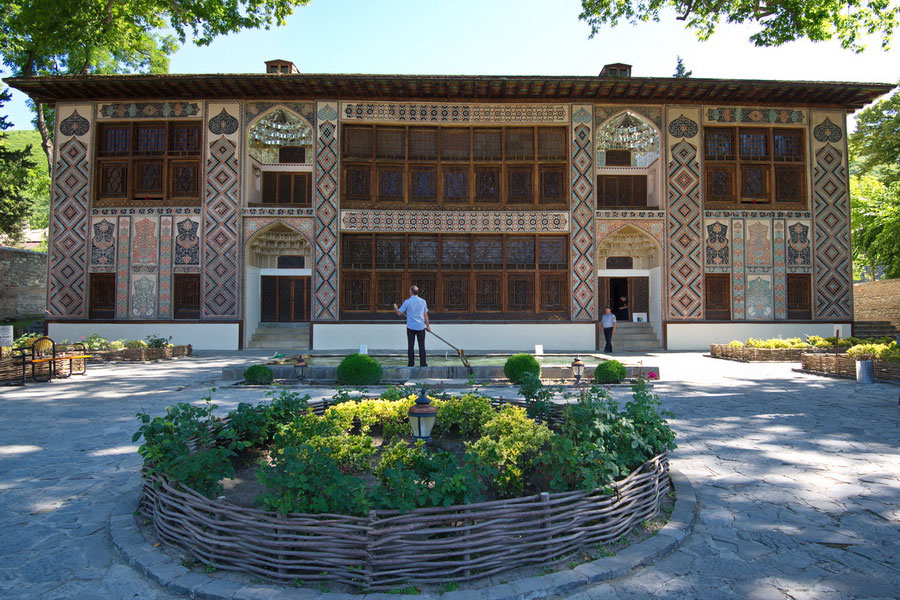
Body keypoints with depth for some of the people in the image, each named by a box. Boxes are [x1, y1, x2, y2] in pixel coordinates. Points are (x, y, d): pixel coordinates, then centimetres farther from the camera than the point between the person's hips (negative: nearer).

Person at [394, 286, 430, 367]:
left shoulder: (407, 302, -6)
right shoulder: (423, 301, 1)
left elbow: (399, 313, 0)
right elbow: (425, 315, 4)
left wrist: (395, 308, 20)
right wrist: (428, 326, 13)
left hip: (411, 327, -1)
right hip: (421, 327, 1)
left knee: (411, 346, 7)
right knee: (421, 346, 6)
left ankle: (411, 363, 8)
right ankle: (423, 363, 6)